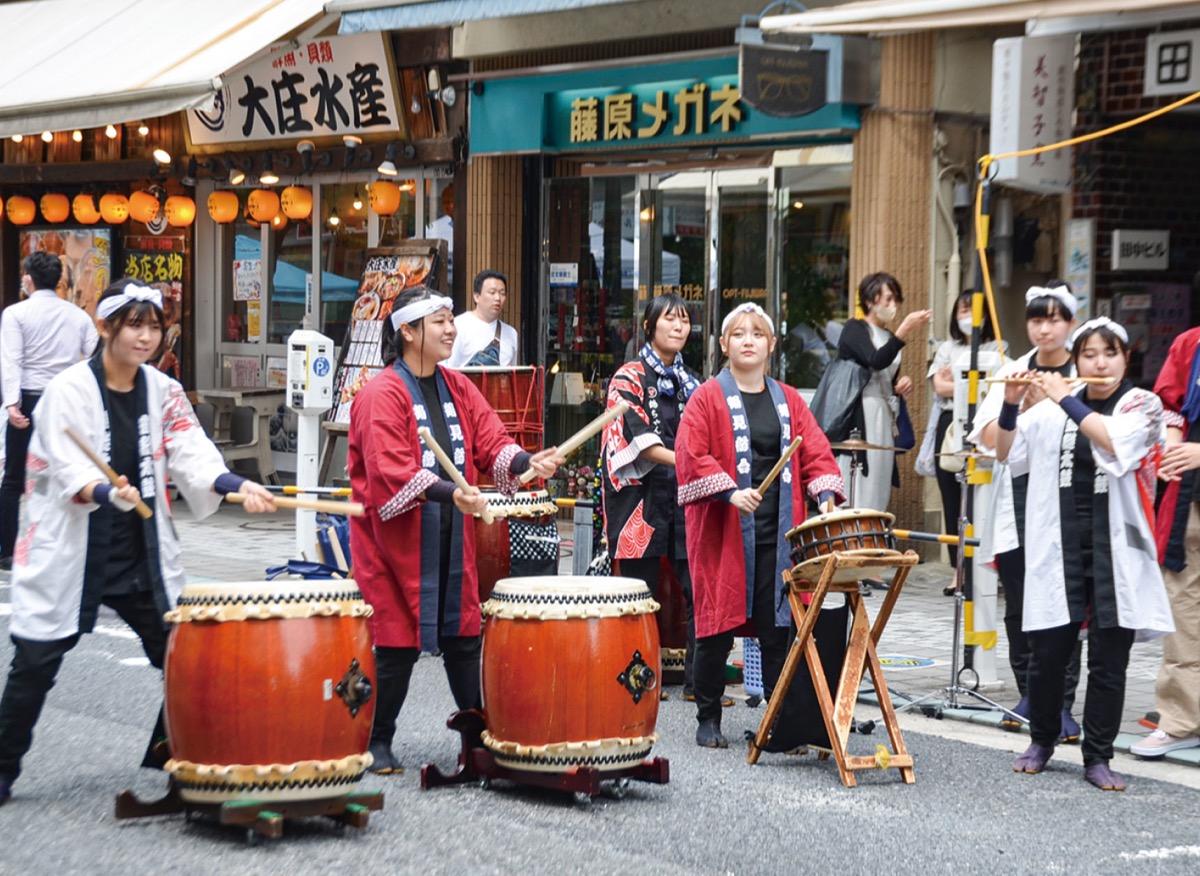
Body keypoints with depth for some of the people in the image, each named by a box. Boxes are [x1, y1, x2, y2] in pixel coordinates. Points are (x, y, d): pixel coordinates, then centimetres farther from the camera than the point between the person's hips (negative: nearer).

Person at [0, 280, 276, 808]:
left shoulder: (164, 392, 5)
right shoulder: (68, 391, -11)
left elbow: (192, 454, -7)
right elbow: (68, 470, -21)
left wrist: (239, 486, -26)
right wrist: (109, 493, -42)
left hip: (143, 555, 5)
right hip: (70, 552, -5)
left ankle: (172, 755, 19)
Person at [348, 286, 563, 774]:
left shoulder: (457, 388, 11)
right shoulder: (381, 395, -13)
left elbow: (491, 442, 6)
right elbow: (389, 472, -23)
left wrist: (527, 462, -15)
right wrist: (451, 493, -34)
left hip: (451, 538, 6)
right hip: (397, 538, -6)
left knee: (463, 635, 9)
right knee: (398, 643, -2)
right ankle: (378, 743, 12)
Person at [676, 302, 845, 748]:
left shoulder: (788, 401, 15)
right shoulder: (707, 398, 0)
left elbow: (815, 452, 12)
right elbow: (690, 456, -9)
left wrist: (825, 493, -6)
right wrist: (730, 492, -20)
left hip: (778, 533, 4)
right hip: (725, 533, -3)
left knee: (777, 627, 3)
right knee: (718, 626, 0)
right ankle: (708, 719, 12)